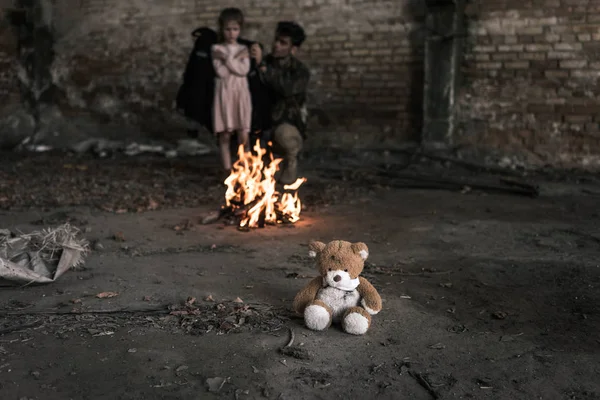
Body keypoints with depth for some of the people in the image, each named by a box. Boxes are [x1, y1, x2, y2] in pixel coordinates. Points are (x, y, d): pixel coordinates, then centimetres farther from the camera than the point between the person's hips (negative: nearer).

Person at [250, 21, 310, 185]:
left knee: (283, 133, -37)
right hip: (266, 122, 4)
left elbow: (285, 89, -30)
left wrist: (262, 64, -34)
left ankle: (291, 159, -4)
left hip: (291, 126, -4)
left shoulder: (301, 71, -10)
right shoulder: (265, 62, 1)